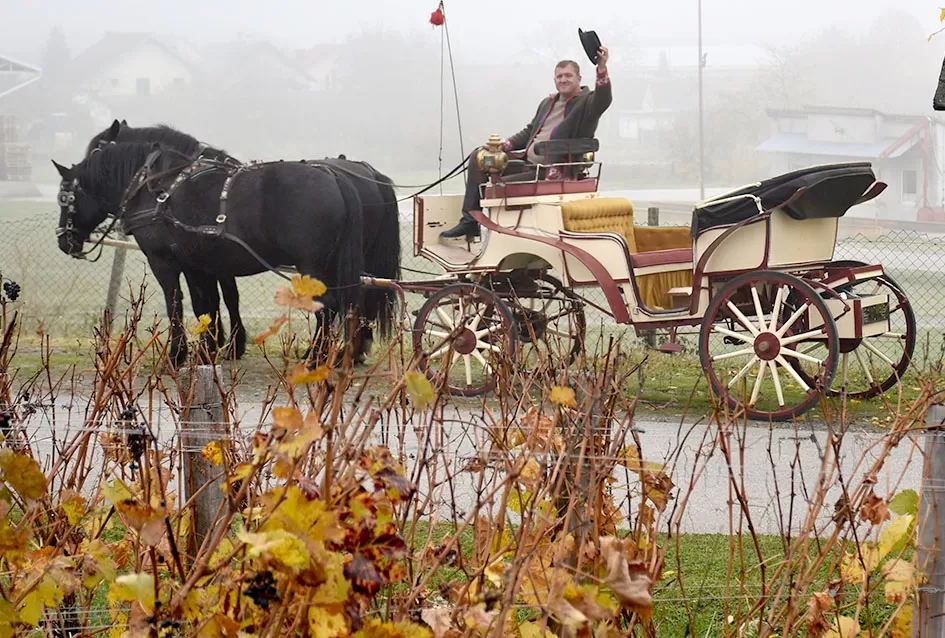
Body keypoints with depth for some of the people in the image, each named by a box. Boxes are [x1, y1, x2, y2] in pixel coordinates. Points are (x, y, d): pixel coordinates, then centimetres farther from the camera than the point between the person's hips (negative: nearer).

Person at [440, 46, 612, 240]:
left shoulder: (586, 102, -4)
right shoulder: (548, 103, 20)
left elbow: (603, 100, -27)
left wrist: (602, 69, -41)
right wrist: (506, 144, 6)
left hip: (551, 172, -9)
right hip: (526, 161, 9)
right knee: (479, 157, 5)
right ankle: (469, 221, 1)